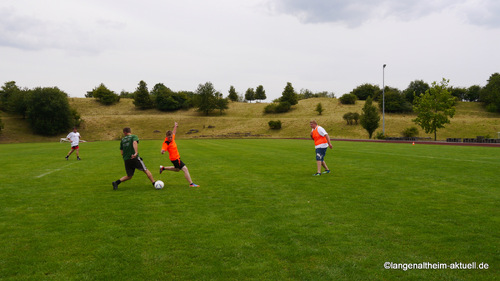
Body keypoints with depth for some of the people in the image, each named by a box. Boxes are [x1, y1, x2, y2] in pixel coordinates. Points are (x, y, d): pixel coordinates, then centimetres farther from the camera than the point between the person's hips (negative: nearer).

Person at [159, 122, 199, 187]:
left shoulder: (172, 137, -1)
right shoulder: (166, 143, -22)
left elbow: (173, 133, 21)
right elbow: (163, 149, -34)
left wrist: (175, 126, 26)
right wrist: (162, 151, -56)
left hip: (177, 157, 10)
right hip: (174, 158, -10)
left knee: (177, 169, 31)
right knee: (185, 169, -14)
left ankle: (163, 168, 40)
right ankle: (191, 184, -11)